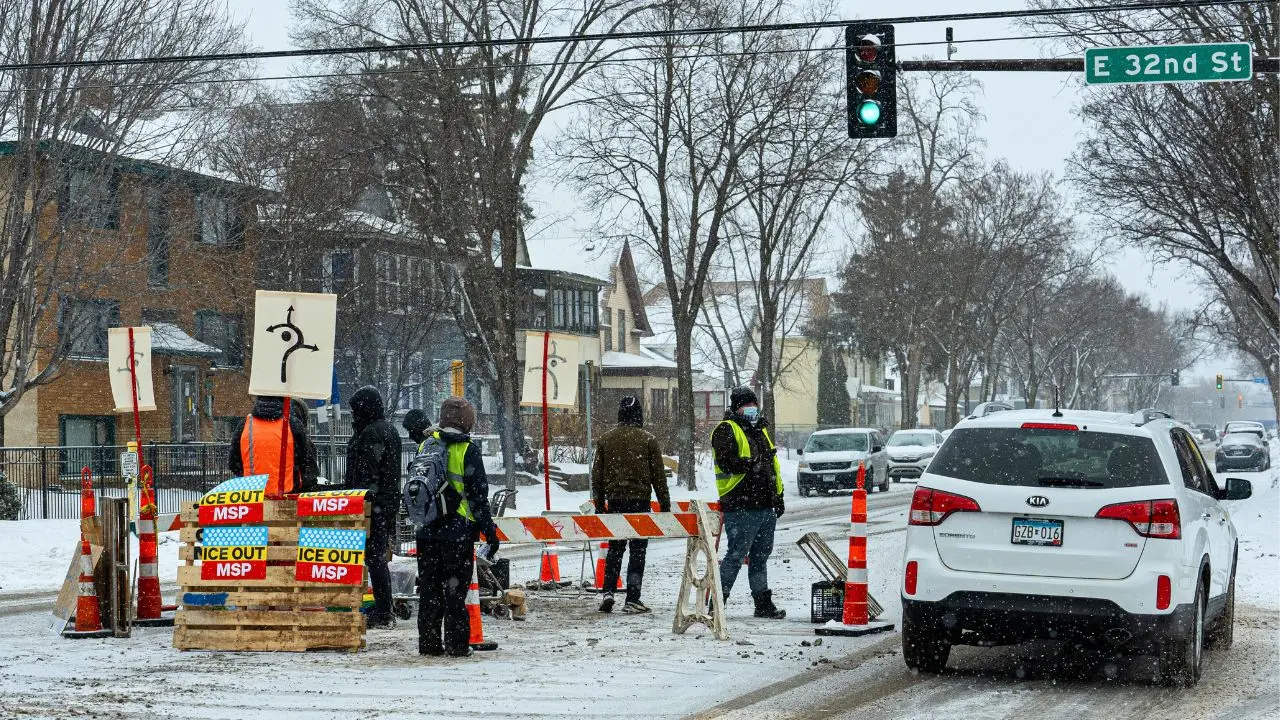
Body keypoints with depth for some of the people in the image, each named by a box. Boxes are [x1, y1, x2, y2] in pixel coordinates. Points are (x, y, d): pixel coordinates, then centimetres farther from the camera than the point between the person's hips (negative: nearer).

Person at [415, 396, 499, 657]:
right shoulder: (468, 450, -8)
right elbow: (478, 495, -9)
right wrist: (490, 531, -4)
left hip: (427, 531, 4)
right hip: (458, 532, -4)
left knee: (429, 588, 10)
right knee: (455, 589, 0)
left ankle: (429, 642, 13)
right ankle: (456, 643, 0)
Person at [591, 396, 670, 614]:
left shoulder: (605, 440, 5)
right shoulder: (648, 440, -3)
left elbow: (597, 475, 9)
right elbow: (658, 475, -1)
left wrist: (599, 504, 17)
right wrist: (665, 505, 6)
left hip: (615, 501, 3)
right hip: (640, 500, -3)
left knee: (615, 547, 15)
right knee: (637, 550, 2)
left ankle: (608, 592, 1)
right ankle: (632, 599, -1)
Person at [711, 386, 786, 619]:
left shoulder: (761, 430, 22)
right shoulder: (726, 431, -4)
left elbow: (773, 466, 28)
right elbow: (726, 462, -20)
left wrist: (778, 496, 24)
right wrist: (751, 464, -28)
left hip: (766, 508, 8)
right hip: (741, 508, -8)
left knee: (761, 556, 14)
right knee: (736, 555, -8)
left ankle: (763, 603, 21)